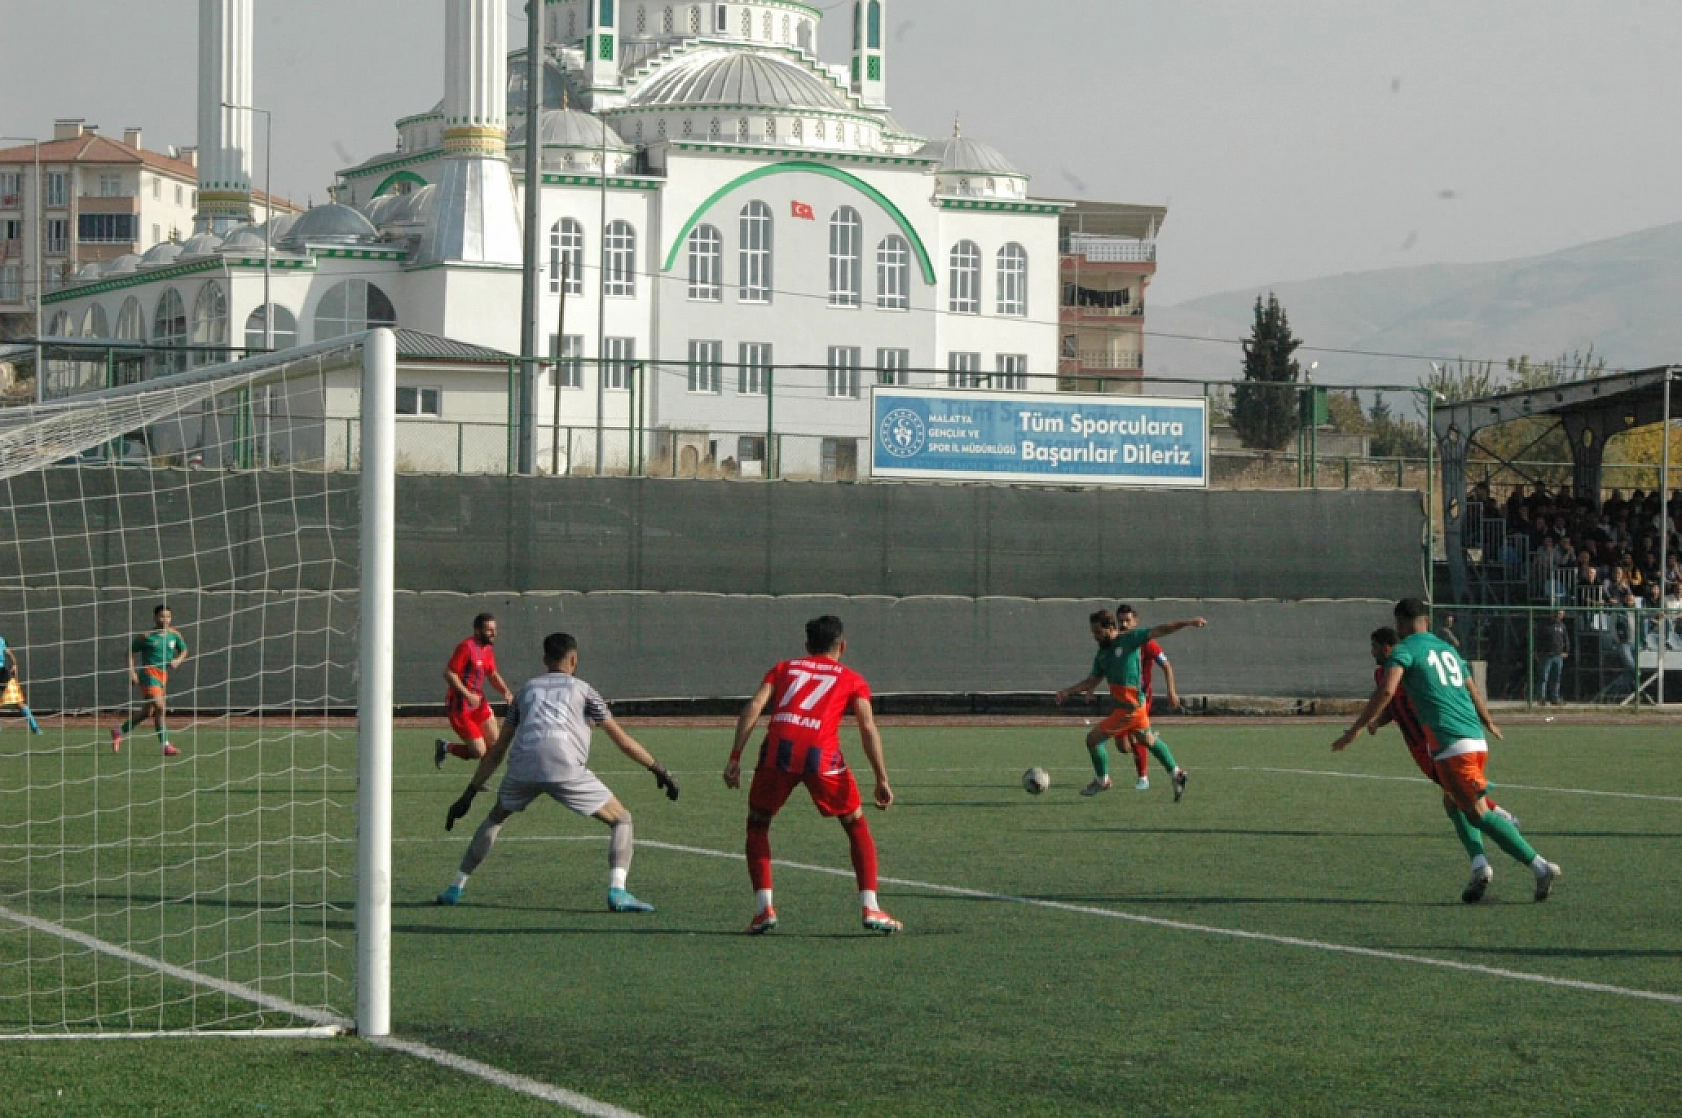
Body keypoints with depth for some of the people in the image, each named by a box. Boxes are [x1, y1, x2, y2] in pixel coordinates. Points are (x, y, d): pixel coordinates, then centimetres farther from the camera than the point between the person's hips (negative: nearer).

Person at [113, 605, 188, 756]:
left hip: (163, 676, 6)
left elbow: (183, 650, 21)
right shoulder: (147, 636, -6)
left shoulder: (174, 634, 7)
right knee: (160, 708, -18)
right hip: (149, 674, -6)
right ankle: (166, 745, -15)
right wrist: (132, 672, -7)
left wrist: (178, 660, -1)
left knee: (147, 712, 13)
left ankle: (119, 732, 32)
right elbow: (131, 652, 3)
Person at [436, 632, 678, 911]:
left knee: (496, 818, 32)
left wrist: (469, 794, 32)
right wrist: (659, 770, 27)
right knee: (621, 820, 11)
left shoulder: (526, 689, 30)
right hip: (565, 770, -3)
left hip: (522, 768, 3)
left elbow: (497, 750, 29)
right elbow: (621, 739, 19)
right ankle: (617, 892, -11)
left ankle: (456, 888, 27)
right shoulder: (582, 689, 22)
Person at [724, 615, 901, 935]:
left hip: (778, 750, 1)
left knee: (757, 825, 22)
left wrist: (735, 757, 5)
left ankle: (764, 908, 9)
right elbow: (868, 727, 8)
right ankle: (871, 909, 9)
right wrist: (882, 780, 4)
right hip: (821, 754, -1)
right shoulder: (852, 680, 22)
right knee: (856, 825, 19)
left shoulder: (784, 668, 27)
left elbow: (754, 707, 10)